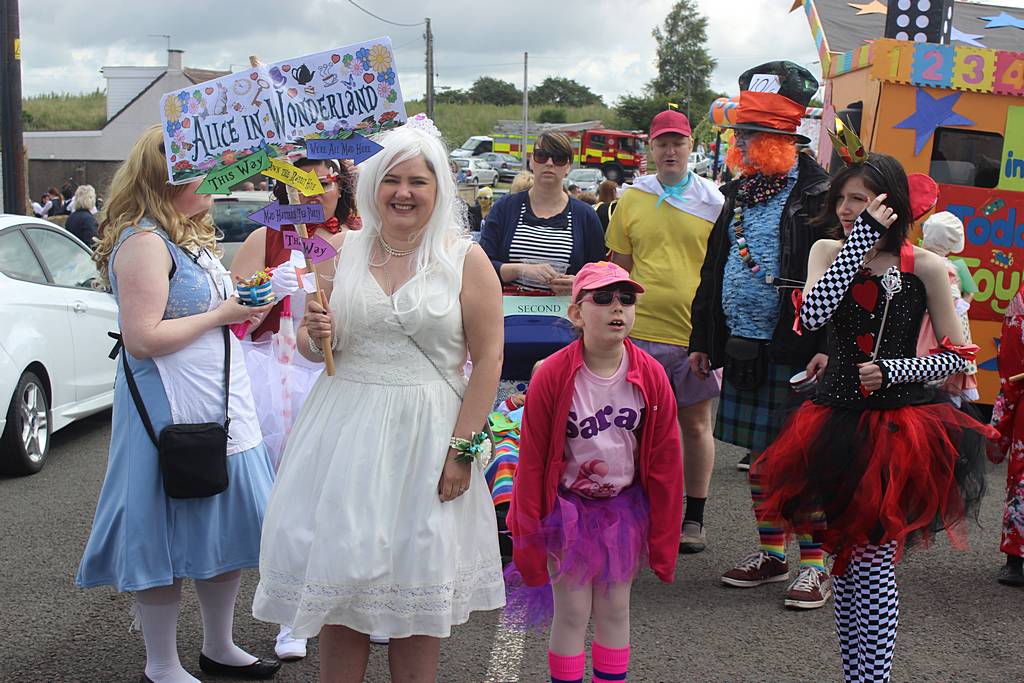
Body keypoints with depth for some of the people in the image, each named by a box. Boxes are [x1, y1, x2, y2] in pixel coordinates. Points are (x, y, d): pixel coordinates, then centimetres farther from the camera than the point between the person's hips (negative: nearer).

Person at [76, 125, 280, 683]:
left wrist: (245, 303, 8)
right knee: (168, 535, 2)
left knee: (228, 526, 15)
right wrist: (223, 314, -17)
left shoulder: (190, 235, 15)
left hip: (220, 402, 10)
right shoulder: (144, 241, -17)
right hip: (170, 407, -10)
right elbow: (143, 338, -23)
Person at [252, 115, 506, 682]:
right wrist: (316, 337, -10)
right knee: (339, 571, 6)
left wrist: (462, 448, -12)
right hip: (345, 429, 3)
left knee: (416, 579, 6)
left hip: (425, 435, -2)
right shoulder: (344, 252, 6)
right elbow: (310, 347, 14)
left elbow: (489, 358, -6)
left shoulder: (466, 259, -2)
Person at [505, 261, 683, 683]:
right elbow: (531, 460, -11)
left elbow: (665, 462, -2)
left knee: (615, 608, 11)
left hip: (624, 508, 3)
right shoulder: (552, 376, -18)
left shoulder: (651, 376, -10)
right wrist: (527, 537, -8)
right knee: (572, 611, 2)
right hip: (568, 507, -2)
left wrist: (663, 538, 0)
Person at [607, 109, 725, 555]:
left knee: (695, 424, 8)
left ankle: (694, 517, 20)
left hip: (695, 331, -1)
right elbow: (619, 267, 11)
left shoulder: (712, 200, 3)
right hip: (641, 331, 1)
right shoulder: (631, 199, 7)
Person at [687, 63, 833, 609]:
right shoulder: (739, 191, 14)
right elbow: (713, 271, 18)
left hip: (794, 351, -7)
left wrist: (829, 348, -21)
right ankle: (770, 553, 26)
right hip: (742, 347, 7)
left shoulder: (818, 196, -9)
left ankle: (814, 564, 10)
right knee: (759, 452, 14)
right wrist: (702, 339, 15)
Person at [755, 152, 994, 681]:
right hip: (837, 420, 4)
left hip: (898, 423, -4)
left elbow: (957, 356, 0)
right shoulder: (828, 251, 4)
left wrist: (893, 370, -14)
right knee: (843, 556, 12)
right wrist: (862, 239, -18)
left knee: (873, 557, -8)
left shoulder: (923, 266, -4)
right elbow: (813, 315, -17)